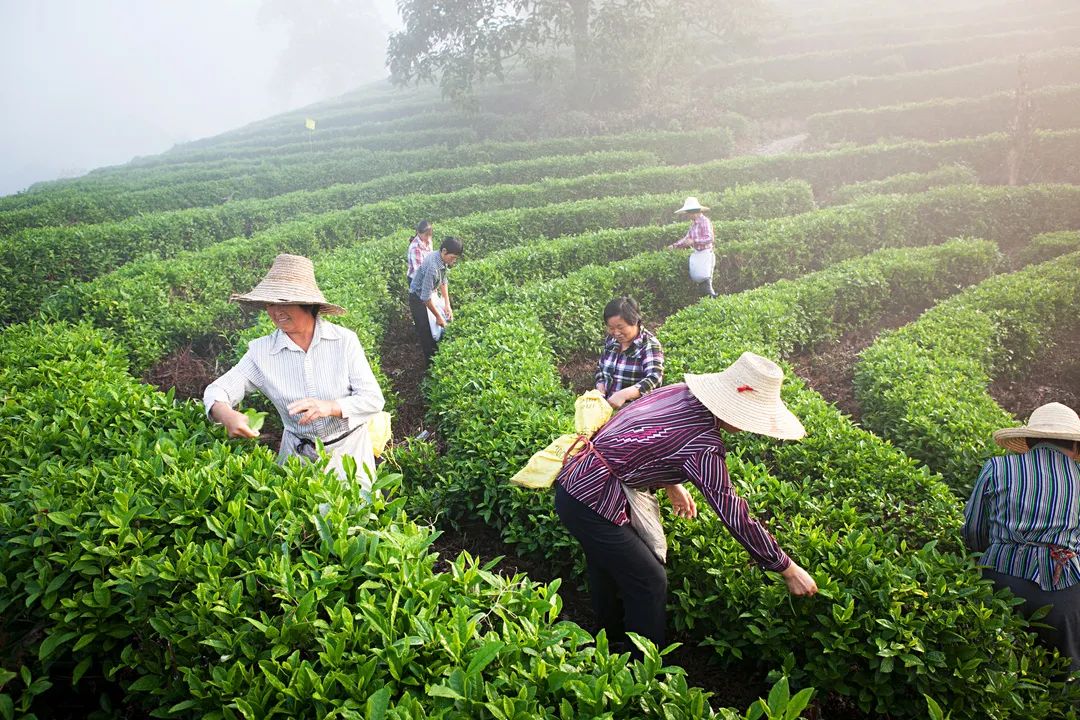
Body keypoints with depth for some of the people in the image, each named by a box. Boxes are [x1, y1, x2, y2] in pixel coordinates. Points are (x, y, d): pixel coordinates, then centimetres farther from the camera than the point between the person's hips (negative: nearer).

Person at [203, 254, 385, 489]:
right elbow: (217, 390, -8)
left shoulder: (344, 340, -14)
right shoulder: (261, 351, -8)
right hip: (298, 453, 1)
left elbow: (374, 400, -13)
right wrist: (226, 414, -31)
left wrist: (331, 407, -30)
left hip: (349, 450, -1)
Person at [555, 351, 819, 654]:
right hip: (592, 503, -9)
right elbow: (735, 516, -18)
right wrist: (789, 570, -8)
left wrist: (672, 485, 17)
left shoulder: (679, 392, 1)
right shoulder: (703, 444, -22)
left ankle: (613, 641, 51)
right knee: (650, 583, 6)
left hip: (571, 481, 9)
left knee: (608, 567, 29)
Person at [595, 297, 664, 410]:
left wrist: (624, 394, -35)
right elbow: (600, 366, 20)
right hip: (608, 406, 5)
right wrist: (600, 391, 1)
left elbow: (654, 380, -22)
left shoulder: (649, 345, -11)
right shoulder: (611, 340, 7)